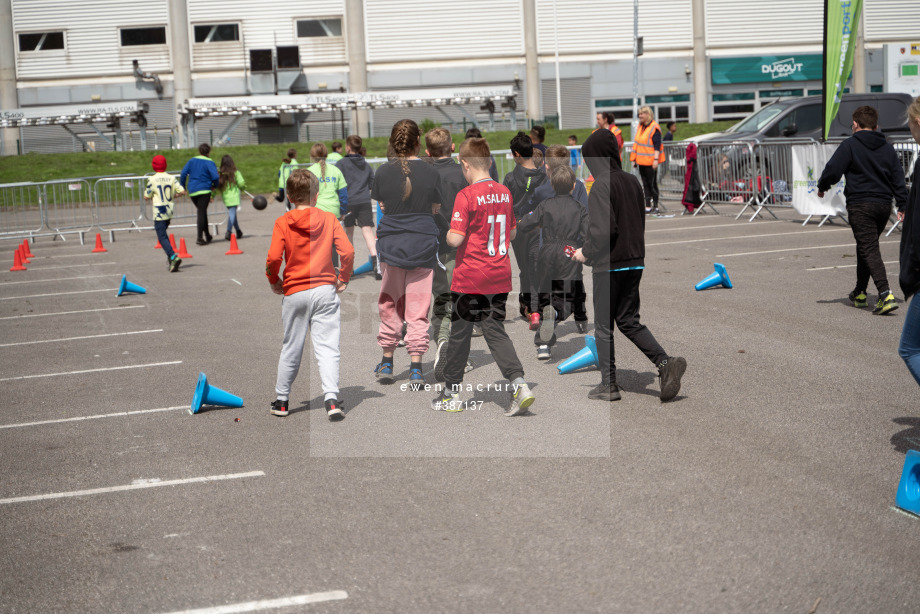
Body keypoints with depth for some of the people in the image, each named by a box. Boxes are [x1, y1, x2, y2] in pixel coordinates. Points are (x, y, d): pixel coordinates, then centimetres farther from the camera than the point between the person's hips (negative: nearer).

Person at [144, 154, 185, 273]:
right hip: (170, 211, 5)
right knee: (163, 233, 24)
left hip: (159, 212, -5)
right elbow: (182, 191, -3)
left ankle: (174, 257, -27)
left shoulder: (152, 180, -8)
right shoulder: (172, 178, 2)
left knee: (162, 237, -7)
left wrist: (146, 191, 18)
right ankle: (170, 256, 16)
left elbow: (146, 197, -3)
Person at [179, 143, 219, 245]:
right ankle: (200, 238, -14)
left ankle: (207, 236, 25)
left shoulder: (192, 161, 9)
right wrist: (215, 186, 6)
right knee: (202, 213, -5)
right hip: (204, 190, -5)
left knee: (202, 212, 18)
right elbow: (215, 177, -13)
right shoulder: (209, 162, -5)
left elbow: (183, 174, 3)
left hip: (192, 191, 5)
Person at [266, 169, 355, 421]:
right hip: (325, 290, 0)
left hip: (294, 292, 0)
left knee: (291, 348, 12)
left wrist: (274, 281, 6)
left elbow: (273, 258, -11)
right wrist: (343, 279, 7)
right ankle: (331, 399, -14)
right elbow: (347, 252, -7)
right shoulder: (329, 219, 0)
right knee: (327, 347, -1)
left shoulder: (282, 223, -3)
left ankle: (281, 401, 23)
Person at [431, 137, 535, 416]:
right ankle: (519, 385, -7)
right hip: (500, 277, 5)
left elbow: (455, 239, -19)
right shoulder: (505, 192, 5)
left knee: (460, 333, 9)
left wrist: (448, 234, 2)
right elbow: (511, 233, 14)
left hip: (470, 278, -5)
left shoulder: (466, 195, -15)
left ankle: (451, 394, 20)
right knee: (495, 330, 10)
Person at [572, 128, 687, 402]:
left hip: (609, 266, -7)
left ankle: (608, 384, 11)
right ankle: (665, 362, -1)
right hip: (635, 263, 7)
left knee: (603, 326, 6)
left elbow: (603, 230, -23)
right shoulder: (632, 181, 7)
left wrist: (586, 252, -8)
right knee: (629, 321, 16)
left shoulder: (601, 186, -16)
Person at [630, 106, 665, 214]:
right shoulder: (640, 127, 14)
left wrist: (656, 159, -21)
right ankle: (648, 206, 12)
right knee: (645, 184, 9)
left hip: (650, 161, -8)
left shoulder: (654, 128, -11)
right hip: (641, 161, 8)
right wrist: (634, 158, 18)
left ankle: (655, 206, 3)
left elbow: (657, 145, -15)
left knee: (652, 184, -3)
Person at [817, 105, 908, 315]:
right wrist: (903, 207, 12)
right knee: (866, 247, 20)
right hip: (883, 205, 6)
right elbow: (898, 179, 10)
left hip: (860, 205, -6)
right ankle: (860, 293, 29)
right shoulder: (887, 148, 12)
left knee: (869, 250, -10)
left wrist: (822, 187, 9)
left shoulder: (850, 145, -6)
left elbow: (832, 170, -10)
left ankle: (885, 295, -25)